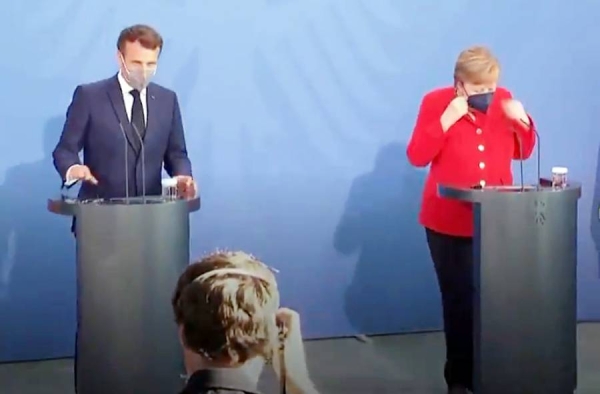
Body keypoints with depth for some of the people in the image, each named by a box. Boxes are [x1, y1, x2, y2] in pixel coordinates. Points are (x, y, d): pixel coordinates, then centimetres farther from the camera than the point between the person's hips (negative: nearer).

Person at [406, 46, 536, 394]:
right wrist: (446, 120, -22)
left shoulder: (503, 100, 3)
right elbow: (417, 156, -13)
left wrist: (523, 121, -8)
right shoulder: (436, 102, -7)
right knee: (460, 299, -1)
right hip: (450, 222, -3)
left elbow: (522, 152, 10)